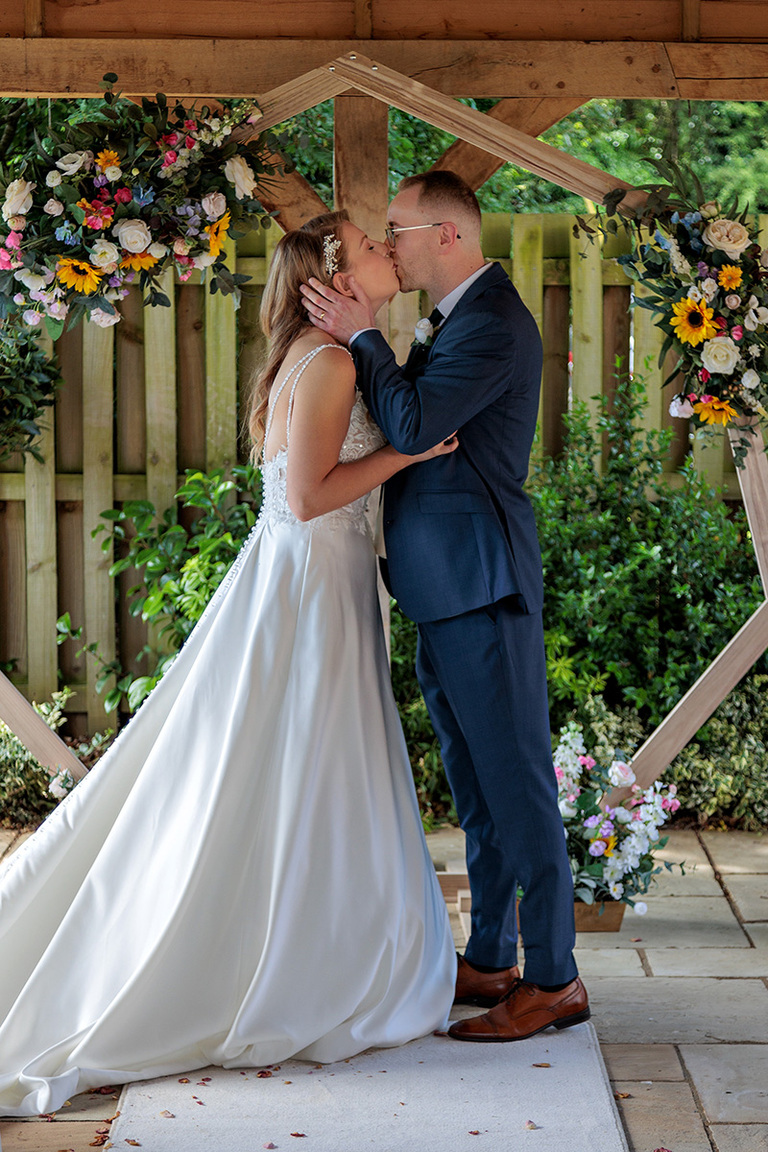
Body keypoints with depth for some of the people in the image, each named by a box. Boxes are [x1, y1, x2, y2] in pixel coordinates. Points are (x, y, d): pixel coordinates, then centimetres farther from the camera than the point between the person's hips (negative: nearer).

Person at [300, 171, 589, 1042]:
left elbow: (414, 425, -23)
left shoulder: (494, 322, -15)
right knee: (477, 789, 16)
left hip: (481, 586, -10)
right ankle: (490, 962, 26)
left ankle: (554, 980, 4)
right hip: (444, 591, 10)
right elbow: (415, 427, 17)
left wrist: (362, 337, -12)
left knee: (516, 783, -4)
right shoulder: (455, 322, 17)